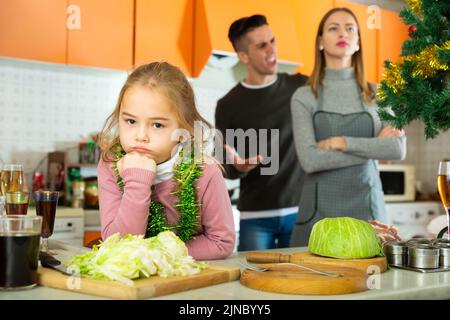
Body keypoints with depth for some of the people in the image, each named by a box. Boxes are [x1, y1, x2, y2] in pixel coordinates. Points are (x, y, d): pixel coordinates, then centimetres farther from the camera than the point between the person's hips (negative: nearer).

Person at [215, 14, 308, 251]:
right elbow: (226, 169, 3)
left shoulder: (301, 87, 4)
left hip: (301, 211, 1)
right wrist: (238, 167, -19)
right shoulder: (228, 105, 1)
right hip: (256, 217, -1)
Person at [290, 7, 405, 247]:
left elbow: (398, 149, -6)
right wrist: (373, 146, -8)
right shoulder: (304, 97, 1)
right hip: (320, 209, -1)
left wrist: (342, 142, -12)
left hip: (367, 208, 2)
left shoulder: (377, 94, 8)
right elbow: (309, 160, -11)